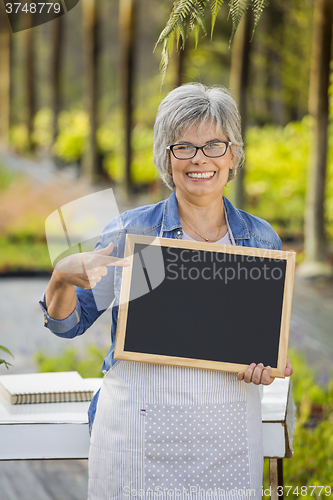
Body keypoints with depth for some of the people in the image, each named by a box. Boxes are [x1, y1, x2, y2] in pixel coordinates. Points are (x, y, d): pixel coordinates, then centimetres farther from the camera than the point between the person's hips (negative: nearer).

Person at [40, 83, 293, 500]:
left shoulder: (262, 240, 4)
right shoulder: (129, 232, -2)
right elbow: (67, 323, 1)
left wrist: (267, 361, -9)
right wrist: (63, 277, -20)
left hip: (229, 439, 2)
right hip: (138, 431, -2)